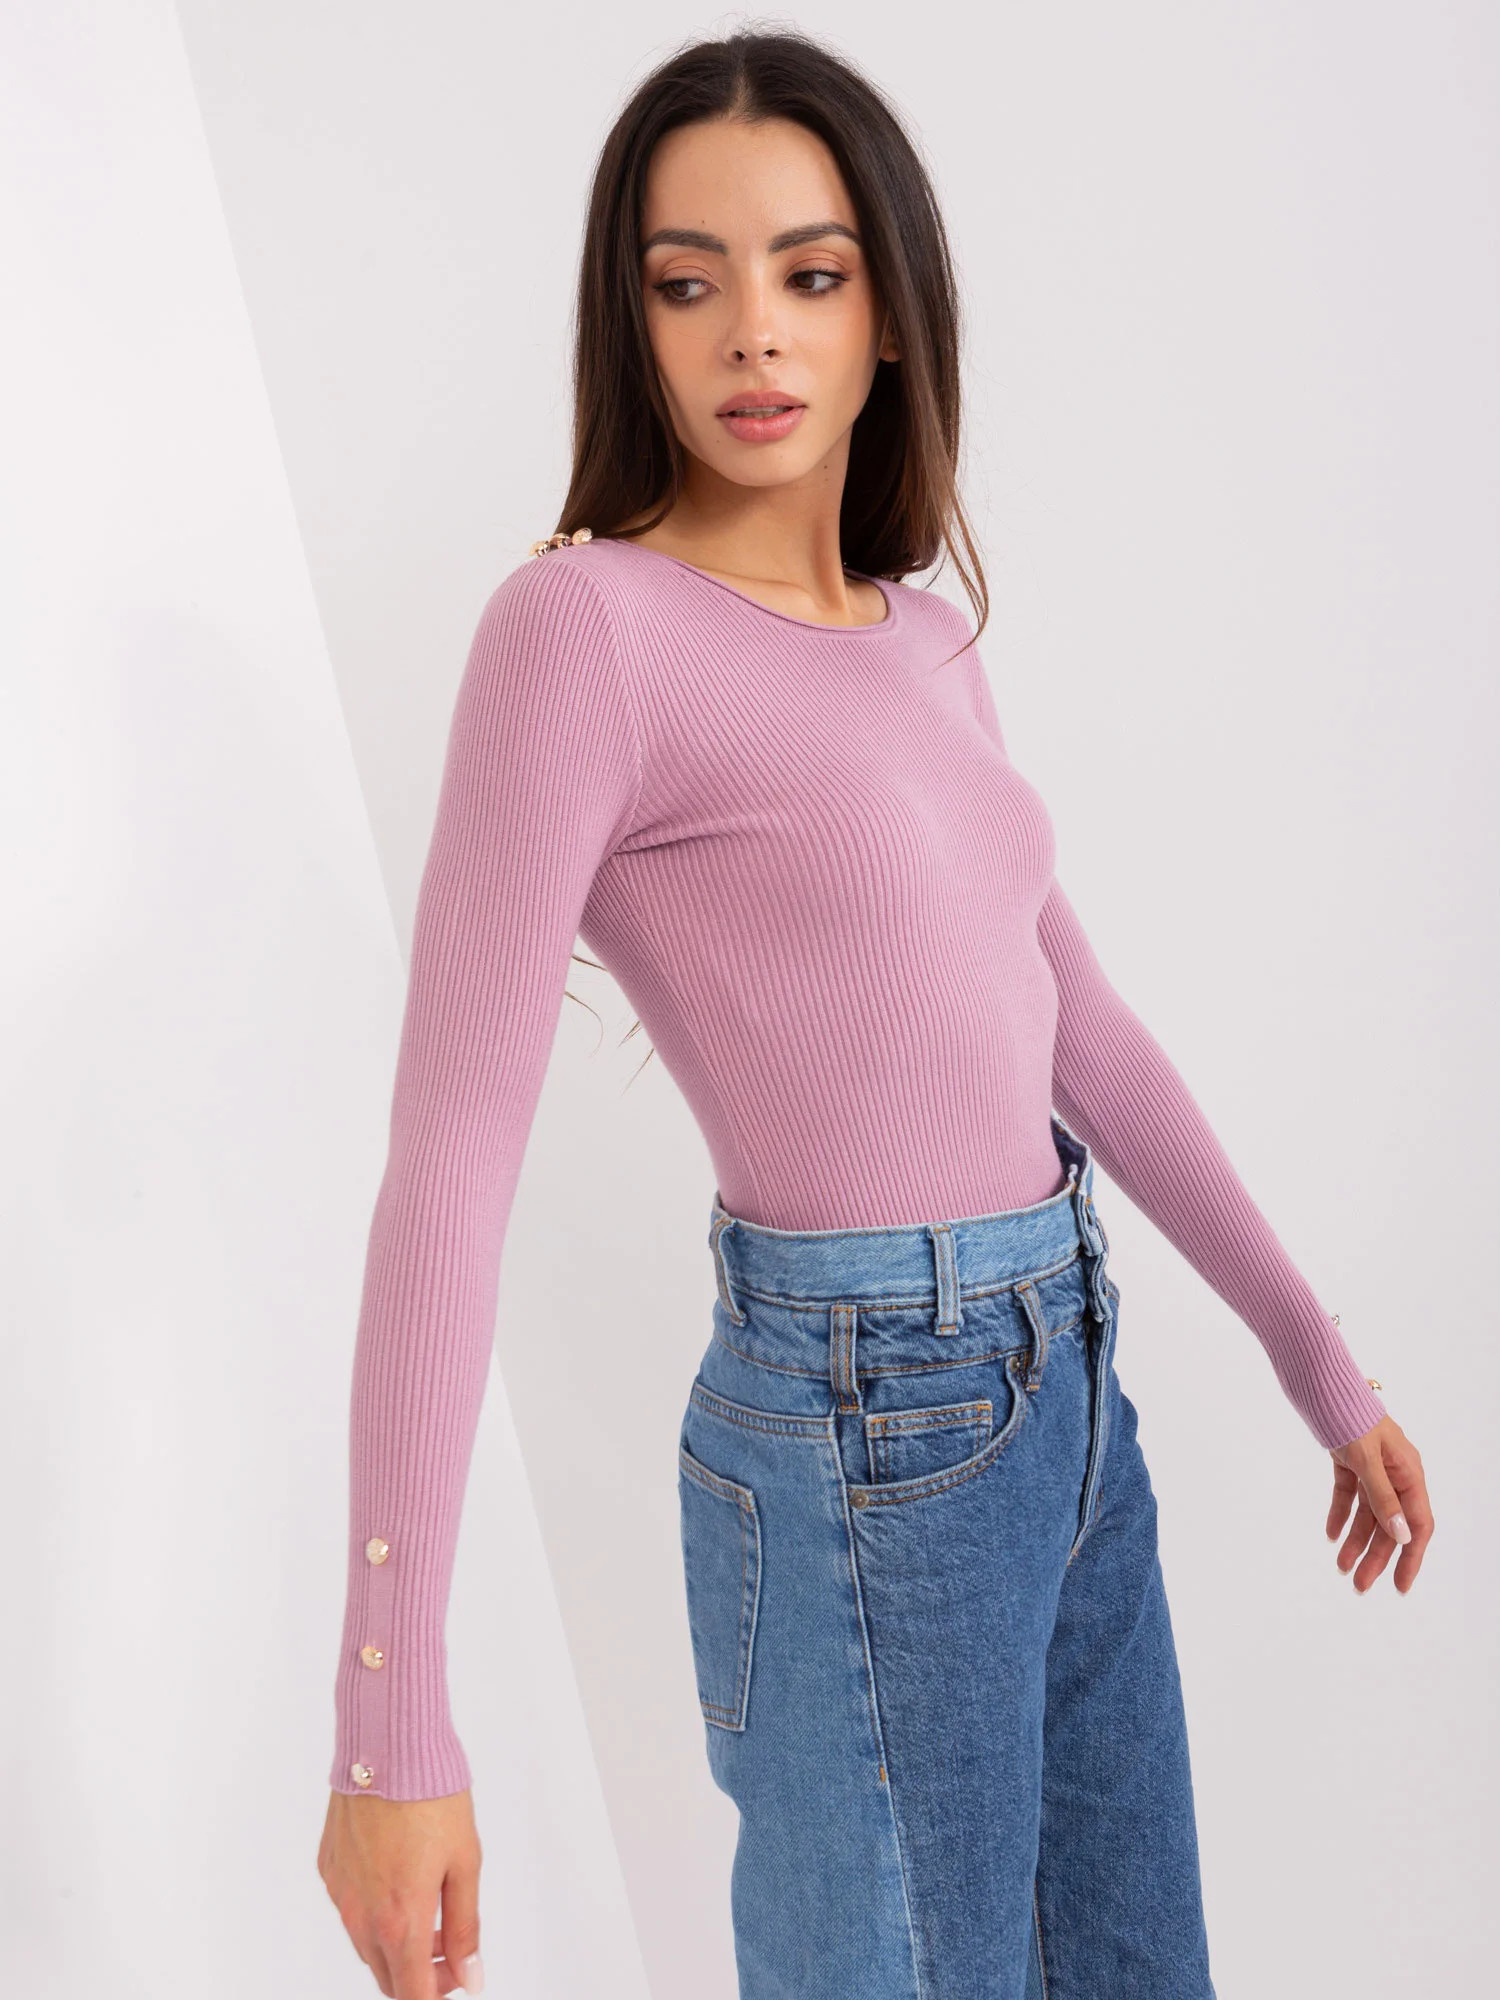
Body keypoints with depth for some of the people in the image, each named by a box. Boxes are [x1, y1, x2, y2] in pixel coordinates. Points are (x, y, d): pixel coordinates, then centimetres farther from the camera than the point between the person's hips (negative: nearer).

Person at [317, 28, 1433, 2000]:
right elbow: (448, 1160, -19)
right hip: (867, 1443, -7)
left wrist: (1317, 1358, 17)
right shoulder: (581, 621, -14)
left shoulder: (926, 637, 8)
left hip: (1067, 1389, 8)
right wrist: (391, 1724, -19)